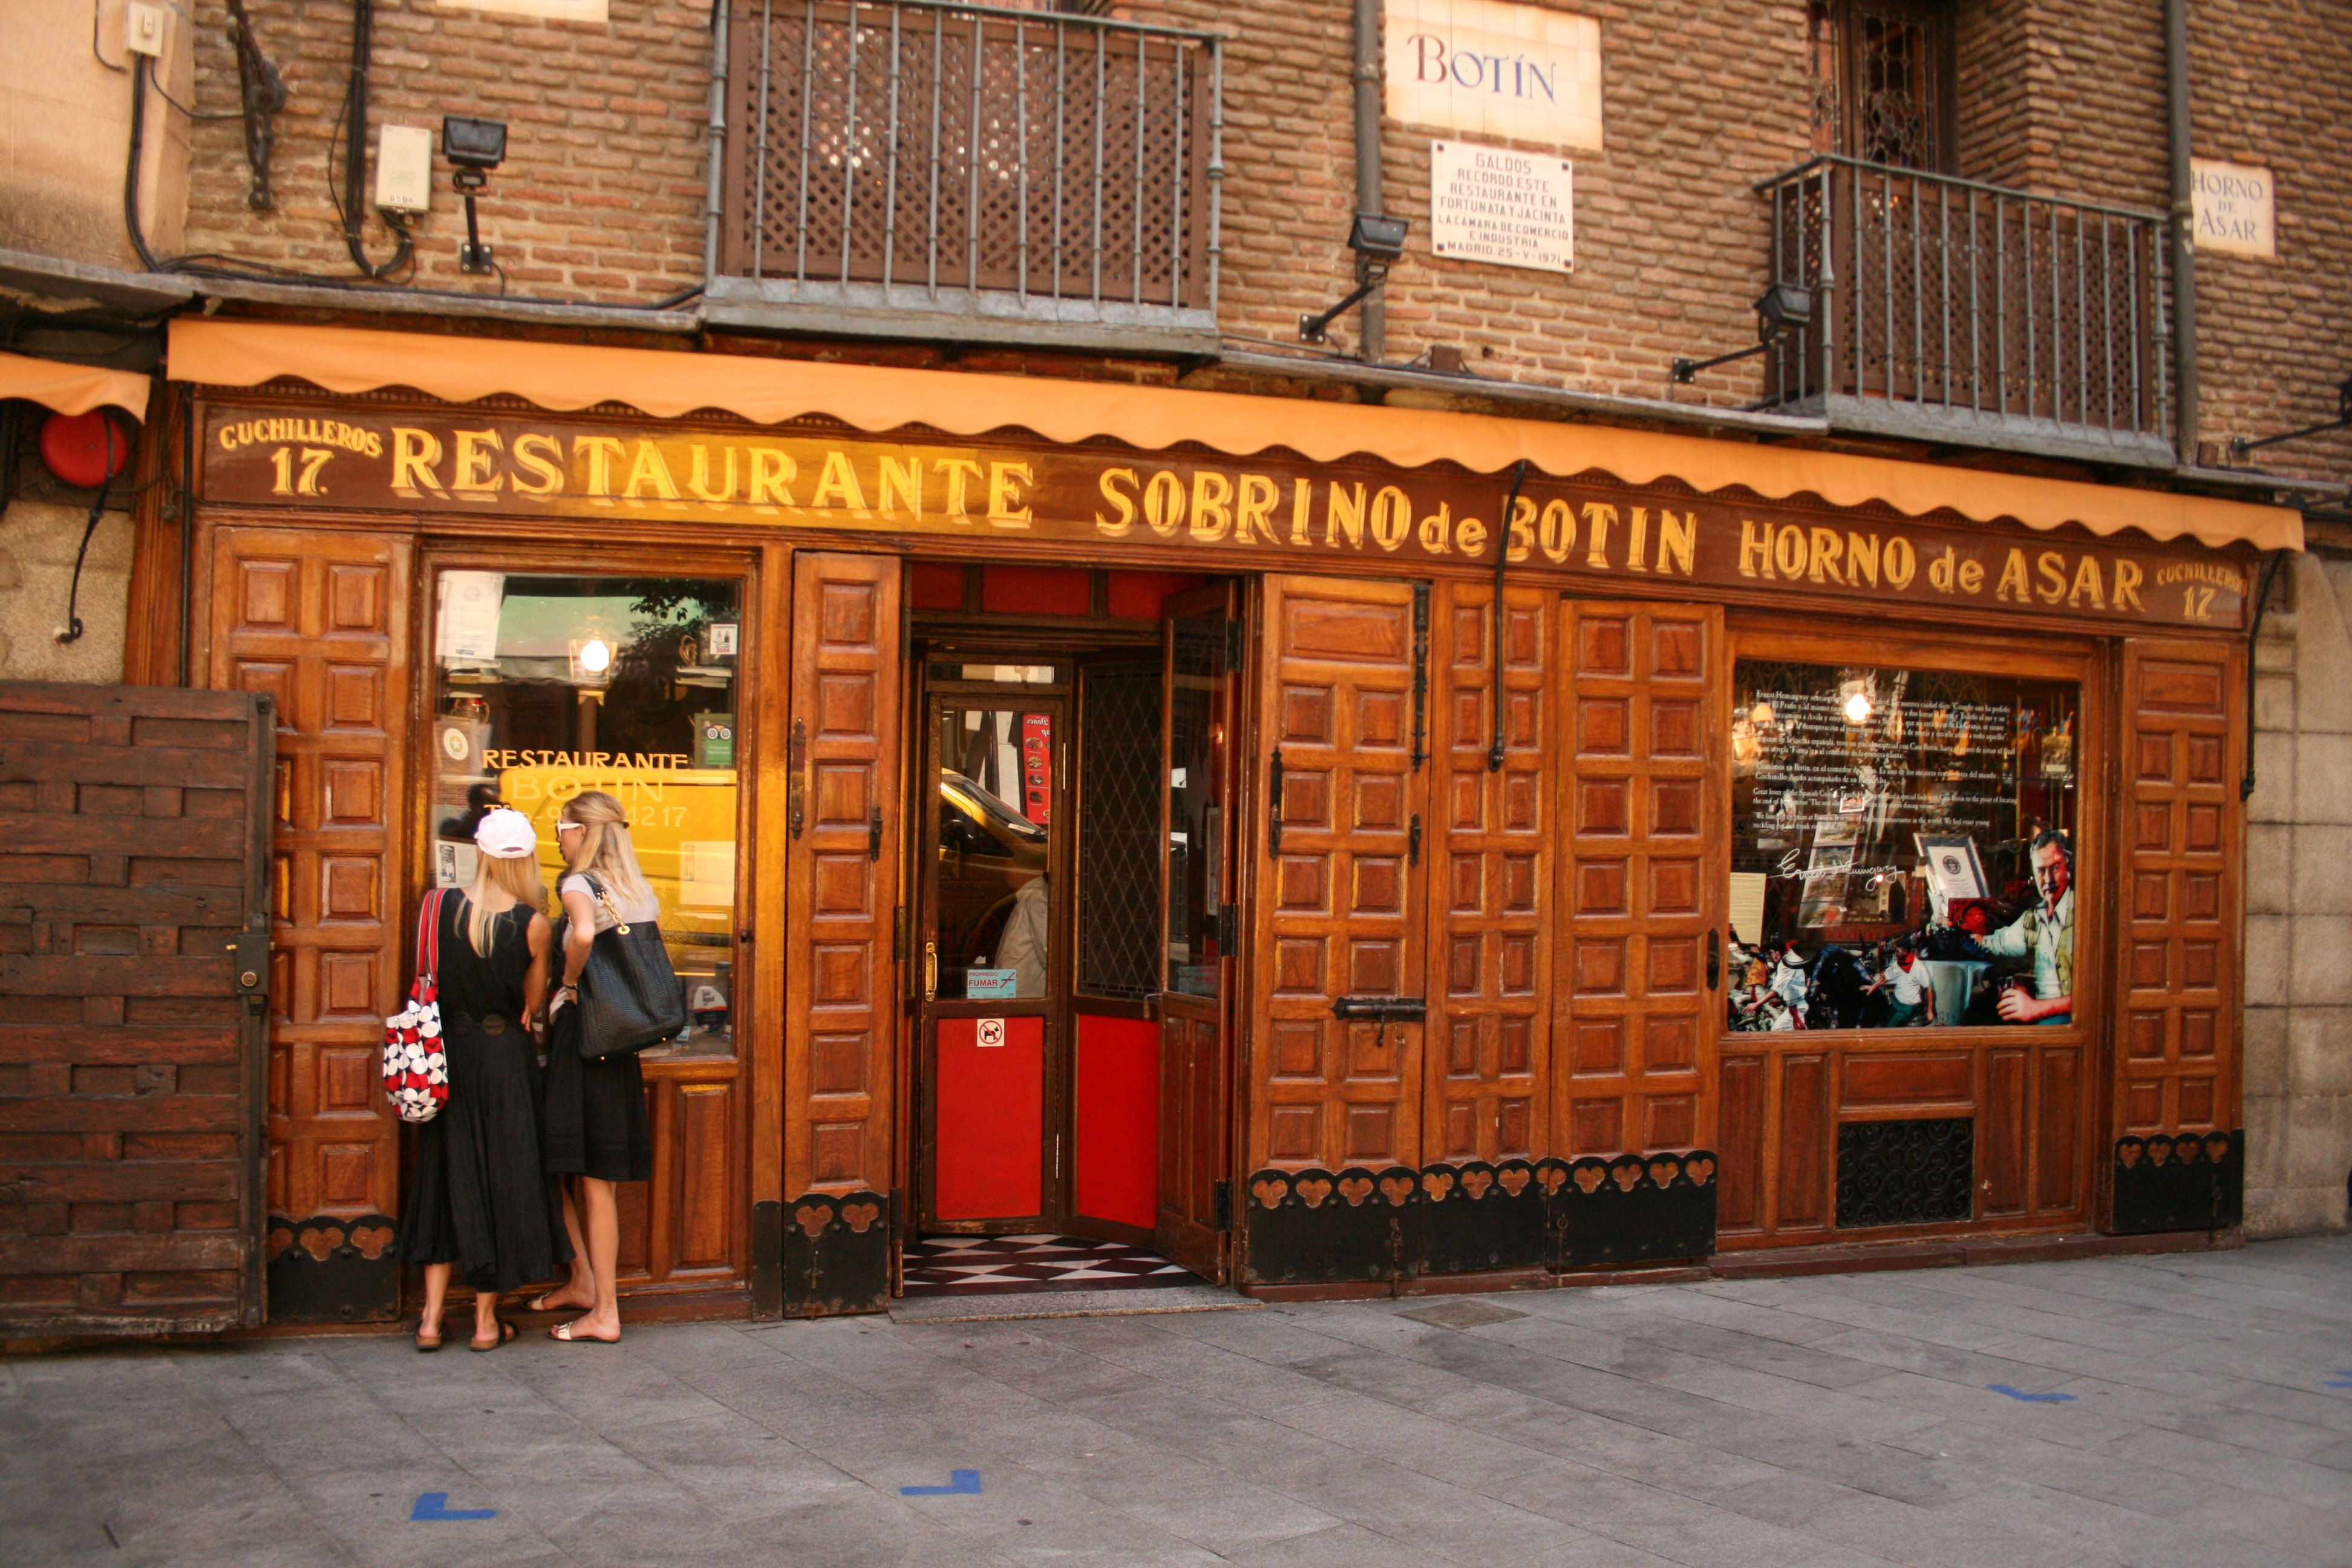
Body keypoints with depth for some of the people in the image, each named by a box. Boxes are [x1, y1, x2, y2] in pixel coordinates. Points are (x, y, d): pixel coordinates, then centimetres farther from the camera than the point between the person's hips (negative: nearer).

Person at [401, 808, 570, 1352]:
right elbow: (532, 1003, -1)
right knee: (501, 1178, 7)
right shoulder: (533, 924, -11)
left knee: (447, 1178, 12)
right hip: (505, 1056, -2)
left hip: (450, 1052, 2)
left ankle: (432, 1316, 11)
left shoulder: (447, 907, -5)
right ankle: (486, 1319, 12)